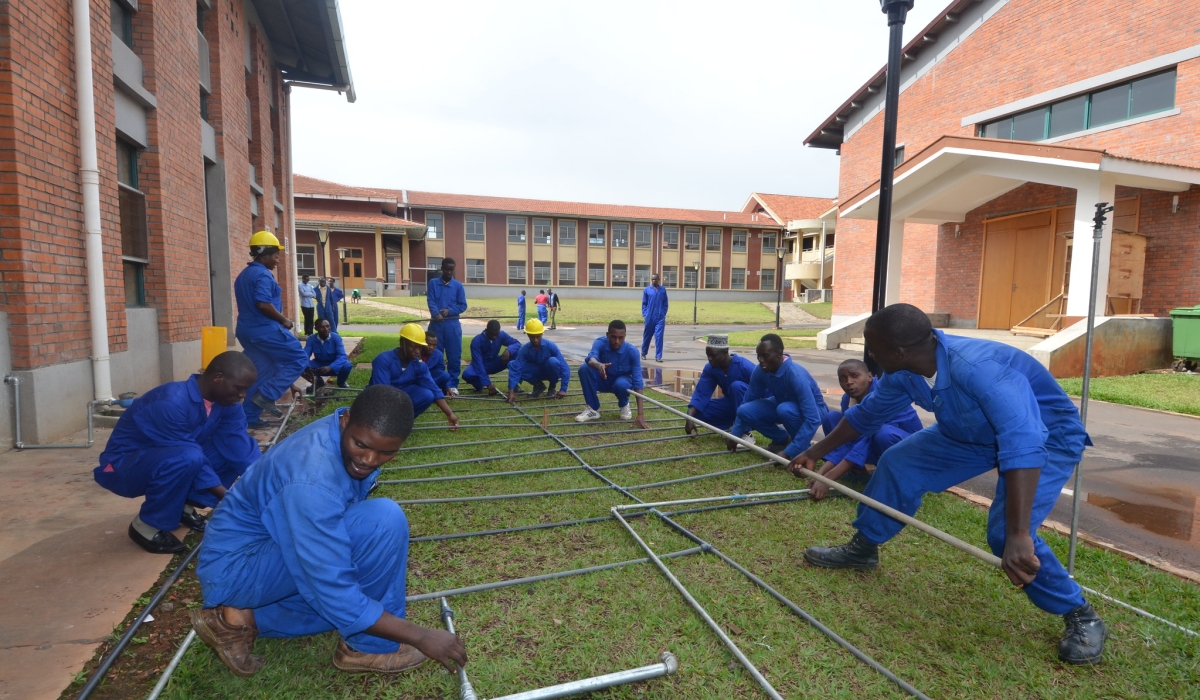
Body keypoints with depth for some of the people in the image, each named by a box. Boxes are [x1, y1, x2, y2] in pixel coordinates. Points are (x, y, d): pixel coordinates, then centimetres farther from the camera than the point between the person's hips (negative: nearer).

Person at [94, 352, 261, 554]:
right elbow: (186, 454, -30)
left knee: (236, 452, -9)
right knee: (187, 457, -37)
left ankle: (183, 506, 4)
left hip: (167, 459, 7)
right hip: (124, 466, -7)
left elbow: (241, 448, -14)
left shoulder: (227, 403, -10)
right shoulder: (172, 402, -33)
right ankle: (147, 525, -13)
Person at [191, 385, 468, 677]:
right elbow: (334, 592, -32)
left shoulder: (351, 433, -8)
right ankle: (369, 647, -7)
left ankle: (243, 617, 9)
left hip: (271, 546, 9)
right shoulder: (312, 481, -34)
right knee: (384, 520, -27)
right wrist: (420, 636, -25)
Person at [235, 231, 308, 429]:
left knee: (260, 373, 14)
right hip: (265, 329, -10)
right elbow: (263, 303, -25)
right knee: (298, 360, 1)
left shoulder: (243, 275, 18)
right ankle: (267, 395, -6)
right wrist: (283, 320, -13)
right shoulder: (263, 275, -14)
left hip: (247, 330, 10)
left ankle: (249, 417, 14)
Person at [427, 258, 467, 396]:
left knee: (454, 355, 1)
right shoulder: (433, 283, 5)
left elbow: (463, 305, 2)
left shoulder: (458, 285, 4)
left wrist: (449, 311, -14)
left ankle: (453, 384, 9)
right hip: (436, 324, 0)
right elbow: (430, 302, -5)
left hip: (452, 324, 0)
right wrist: (436, 314, -24)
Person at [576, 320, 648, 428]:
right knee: (584, 368, -29)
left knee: (621, 384, -38)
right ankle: (593, 409, -12)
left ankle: (624, 405, 0)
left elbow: (637, 381, -31)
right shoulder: (600, 343, -24)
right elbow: (591, 358, -46)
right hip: (603, 380, 1)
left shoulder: (632, 351, -26)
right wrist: (599, 365, -72)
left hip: (622, 380, -1)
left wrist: (640, 414, -40)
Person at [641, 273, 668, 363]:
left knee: (659, 336, -6)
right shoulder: (646, 290, 2)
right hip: (649, 317, 0)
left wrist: (664, 313, 0)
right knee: (647, 336, 12)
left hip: (660, 318, 0)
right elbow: (644, 304, 5)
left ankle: (658, 356, -3)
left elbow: (665, 303, 9)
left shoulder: (663, 289, 4)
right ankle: (643, 353, 30)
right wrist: (645, 314, -4)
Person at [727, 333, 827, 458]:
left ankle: (804, 449, -10)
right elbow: (748, 401, -4)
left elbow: (812, 420, -39)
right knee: (745, 410, -17)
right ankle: (783, 440, 6)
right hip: (783, 405, 6)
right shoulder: (760, 370, -19)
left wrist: (789, 452, -42)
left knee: (785, 409, -38)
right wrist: (735, 435, -7)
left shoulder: (796, 376, -37)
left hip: (814, 411, -6)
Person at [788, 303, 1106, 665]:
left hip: (1048, 437, -7)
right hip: (975, 433, 7)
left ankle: (1082, 616, 4)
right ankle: (863, 548, 19)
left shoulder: (979, 368, -41)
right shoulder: (905, 373, -17)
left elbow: (1023, 445, -51)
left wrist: (1017, 535, -57)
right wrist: (816, 452, 7)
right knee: (897, 463, 0)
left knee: (1005, 531, -23)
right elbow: (866, 414, 0)